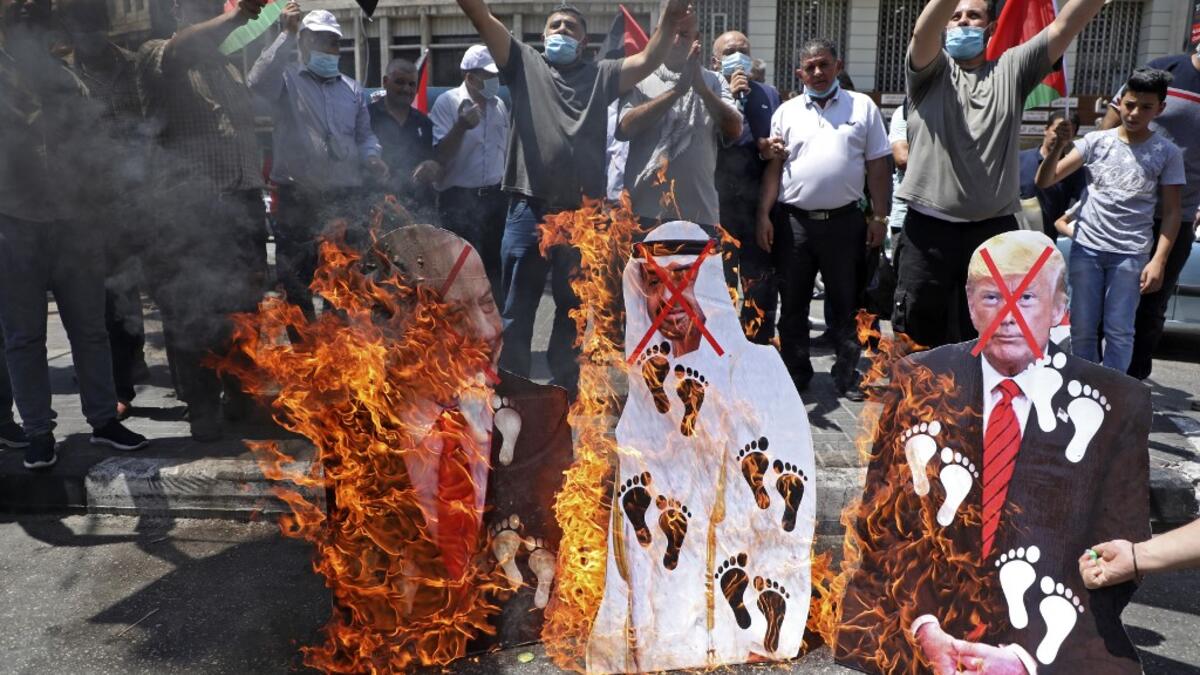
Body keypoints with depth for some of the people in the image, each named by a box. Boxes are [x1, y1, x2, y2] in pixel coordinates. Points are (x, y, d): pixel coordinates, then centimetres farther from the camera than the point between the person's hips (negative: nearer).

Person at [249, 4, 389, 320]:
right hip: (297, 198, -3)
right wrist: (286, 35, -18)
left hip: (345, 198, 4)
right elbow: (258, 84, -19)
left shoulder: (352, 89, 17)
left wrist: (371, 158, -2)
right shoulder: (287, 79, 3)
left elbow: (364, 135, 20)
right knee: (296, 281, 4)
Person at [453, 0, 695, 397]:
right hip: (529, 209, -1)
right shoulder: (525, 63, 12)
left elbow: (646, 62, 1)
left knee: (574, 309, 12)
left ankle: (565, 387, 26)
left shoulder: (601, 75, 14)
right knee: (517, 308, 6)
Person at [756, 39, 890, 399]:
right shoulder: (787, 112, 9)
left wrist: (879, 216, 1)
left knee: (845, 303, 6)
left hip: (844, 220, -1)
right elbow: (773, 167, 7)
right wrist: (764, 215, -1)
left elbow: (878, 165, 5)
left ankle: (847, 376, 17)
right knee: (793, 304, 8)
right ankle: (795, 375, 20)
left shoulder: (863, 107, 6)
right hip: (793, 220, 1)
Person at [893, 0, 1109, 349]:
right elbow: (923, 31, -16)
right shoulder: (930, 71, 6)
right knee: (917, 336, 7)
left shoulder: (1011, 69, 13)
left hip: (994, 229, 2)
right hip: (929, 229, -2)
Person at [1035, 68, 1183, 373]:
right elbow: (1044, 181, 1)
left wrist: (1158, 261, -6)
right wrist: (1057, 147, -18)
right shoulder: (1096, 142, 4)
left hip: (1131, 254, -1)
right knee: (1082, 328, 4)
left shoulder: (1167, 153, 3)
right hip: (1086, 248, 1)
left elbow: (1171, 212, 3)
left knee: (1119, 330, -2)